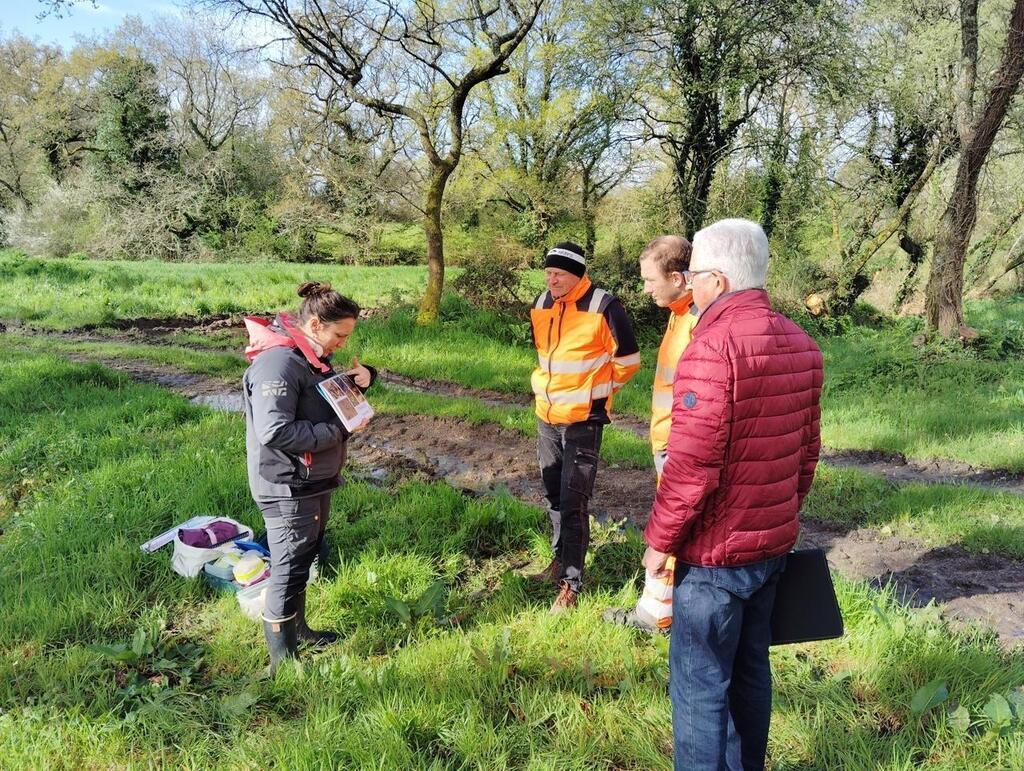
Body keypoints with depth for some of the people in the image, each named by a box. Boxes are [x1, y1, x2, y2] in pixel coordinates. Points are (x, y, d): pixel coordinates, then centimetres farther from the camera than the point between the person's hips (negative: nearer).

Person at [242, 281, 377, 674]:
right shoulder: (278, 362, -24)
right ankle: (281, 660, 15)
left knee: (304, 560, 22)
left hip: (315, 482, 10)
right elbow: (275, 432, -31)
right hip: (287, 488, -10)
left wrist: (361, 377, -1)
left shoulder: (312, 355, 6)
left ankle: (297, 628, 40)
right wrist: (339, 430, -25)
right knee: (288, 570, 1)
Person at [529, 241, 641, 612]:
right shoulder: (541, 306, 4)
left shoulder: (603, 307, -16)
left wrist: (597, 392, 4)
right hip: (546, 416, 7)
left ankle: (571, 584, 7)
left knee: (573, 502, -4)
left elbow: (628, 360, -7)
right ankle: (561, 559, 36)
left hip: (583, 419, -6)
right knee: (554, 495, 18)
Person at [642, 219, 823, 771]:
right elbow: (806, 452, 11)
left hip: (714, 553, -8)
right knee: (750, 670, 21)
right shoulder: (800, 345, 5)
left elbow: (691, 467, -23)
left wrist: (660, 540, -11)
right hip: (773, 544, 8)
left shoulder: (713, 347, -22)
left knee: (699, 685, 6)